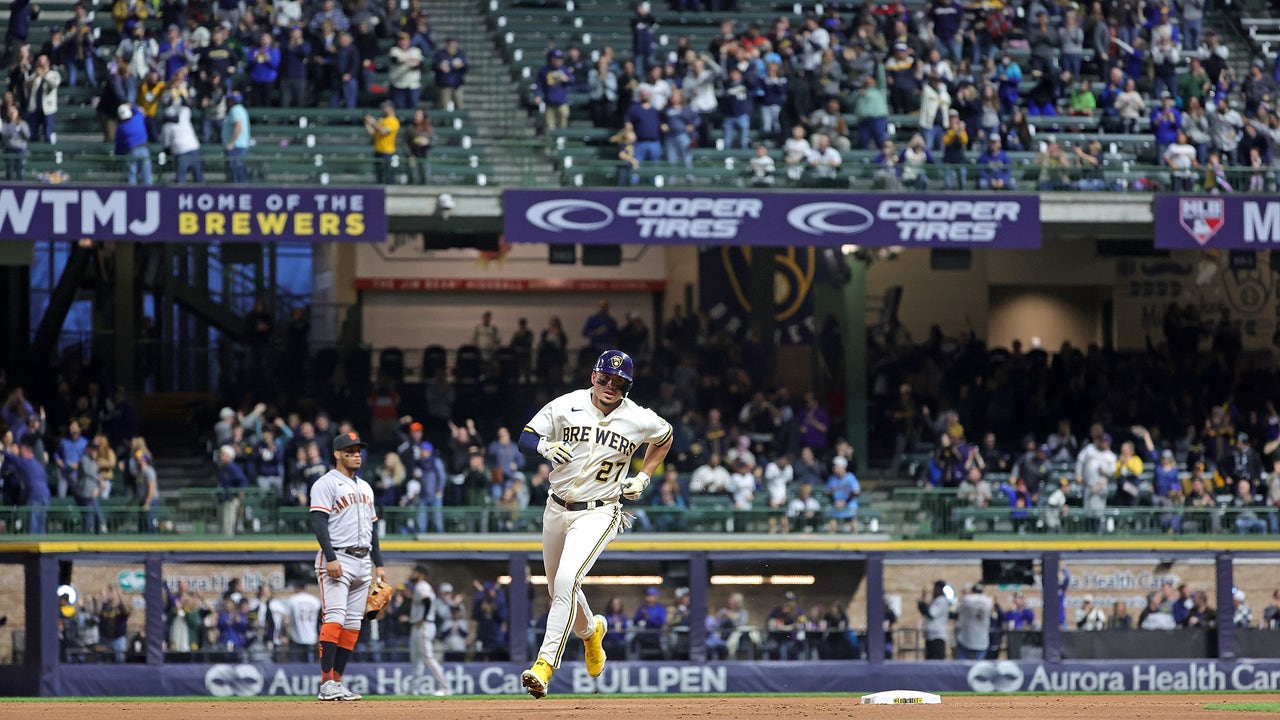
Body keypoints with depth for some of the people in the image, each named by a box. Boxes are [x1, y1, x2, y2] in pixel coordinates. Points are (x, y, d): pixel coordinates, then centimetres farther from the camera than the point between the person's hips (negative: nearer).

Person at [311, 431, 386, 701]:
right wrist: (331, 558, -24)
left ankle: (337, 681, 6)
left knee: (353, 623, 4)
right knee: (335, 618, -17)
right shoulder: (326, 484, -4)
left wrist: (379, 564, 17)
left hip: (363, 562, 8)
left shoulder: (365, 487, 20)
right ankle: (327, 682, -22)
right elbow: (319, 522, -13)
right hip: (337, 560, -8)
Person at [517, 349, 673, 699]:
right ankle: (590, 631, 52)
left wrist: (643, 478, 6)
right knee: (557, 588, 18)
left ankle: (545, 664, -27)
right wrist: (545, 446, -25)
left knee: (566, 581, -24)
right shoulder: (566, 406, -6)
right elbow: (525, 437, -3)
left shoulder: (640, 420, -6)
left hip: (598, 513, -4)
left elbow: (665, 437, 16)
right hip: (557, 509, 4)